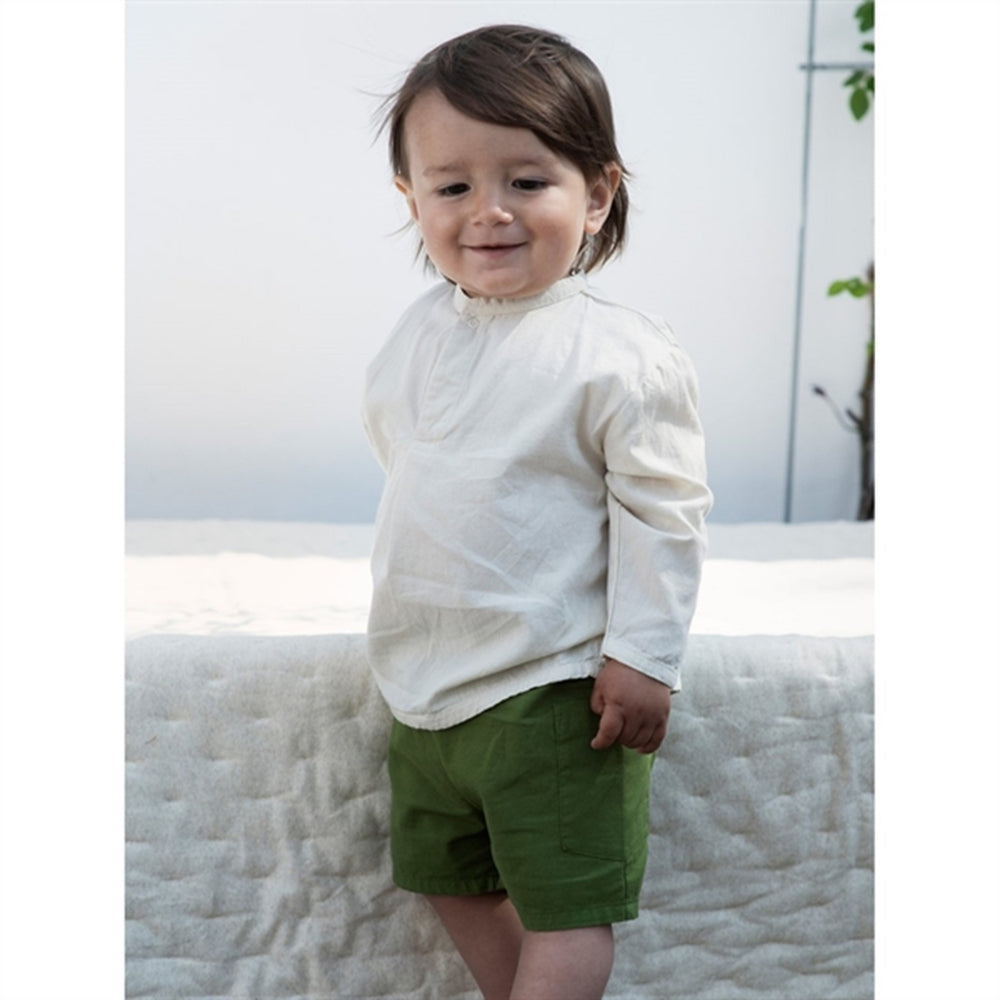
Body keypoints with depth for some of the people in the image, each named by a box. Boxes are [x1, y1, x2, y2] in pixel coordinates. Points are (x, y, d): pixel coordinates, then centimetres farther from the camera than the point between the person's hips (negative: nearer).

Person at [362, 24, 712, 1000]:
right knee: (452, 882, 21)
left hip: (550, 689, -7)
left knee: (565, 906, 0)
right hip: (423, 685, 7)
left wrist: (644, 654, -15)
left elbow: (661, 511, -14)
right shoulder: (418, 334, 3)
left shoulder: (620, 354, -16)